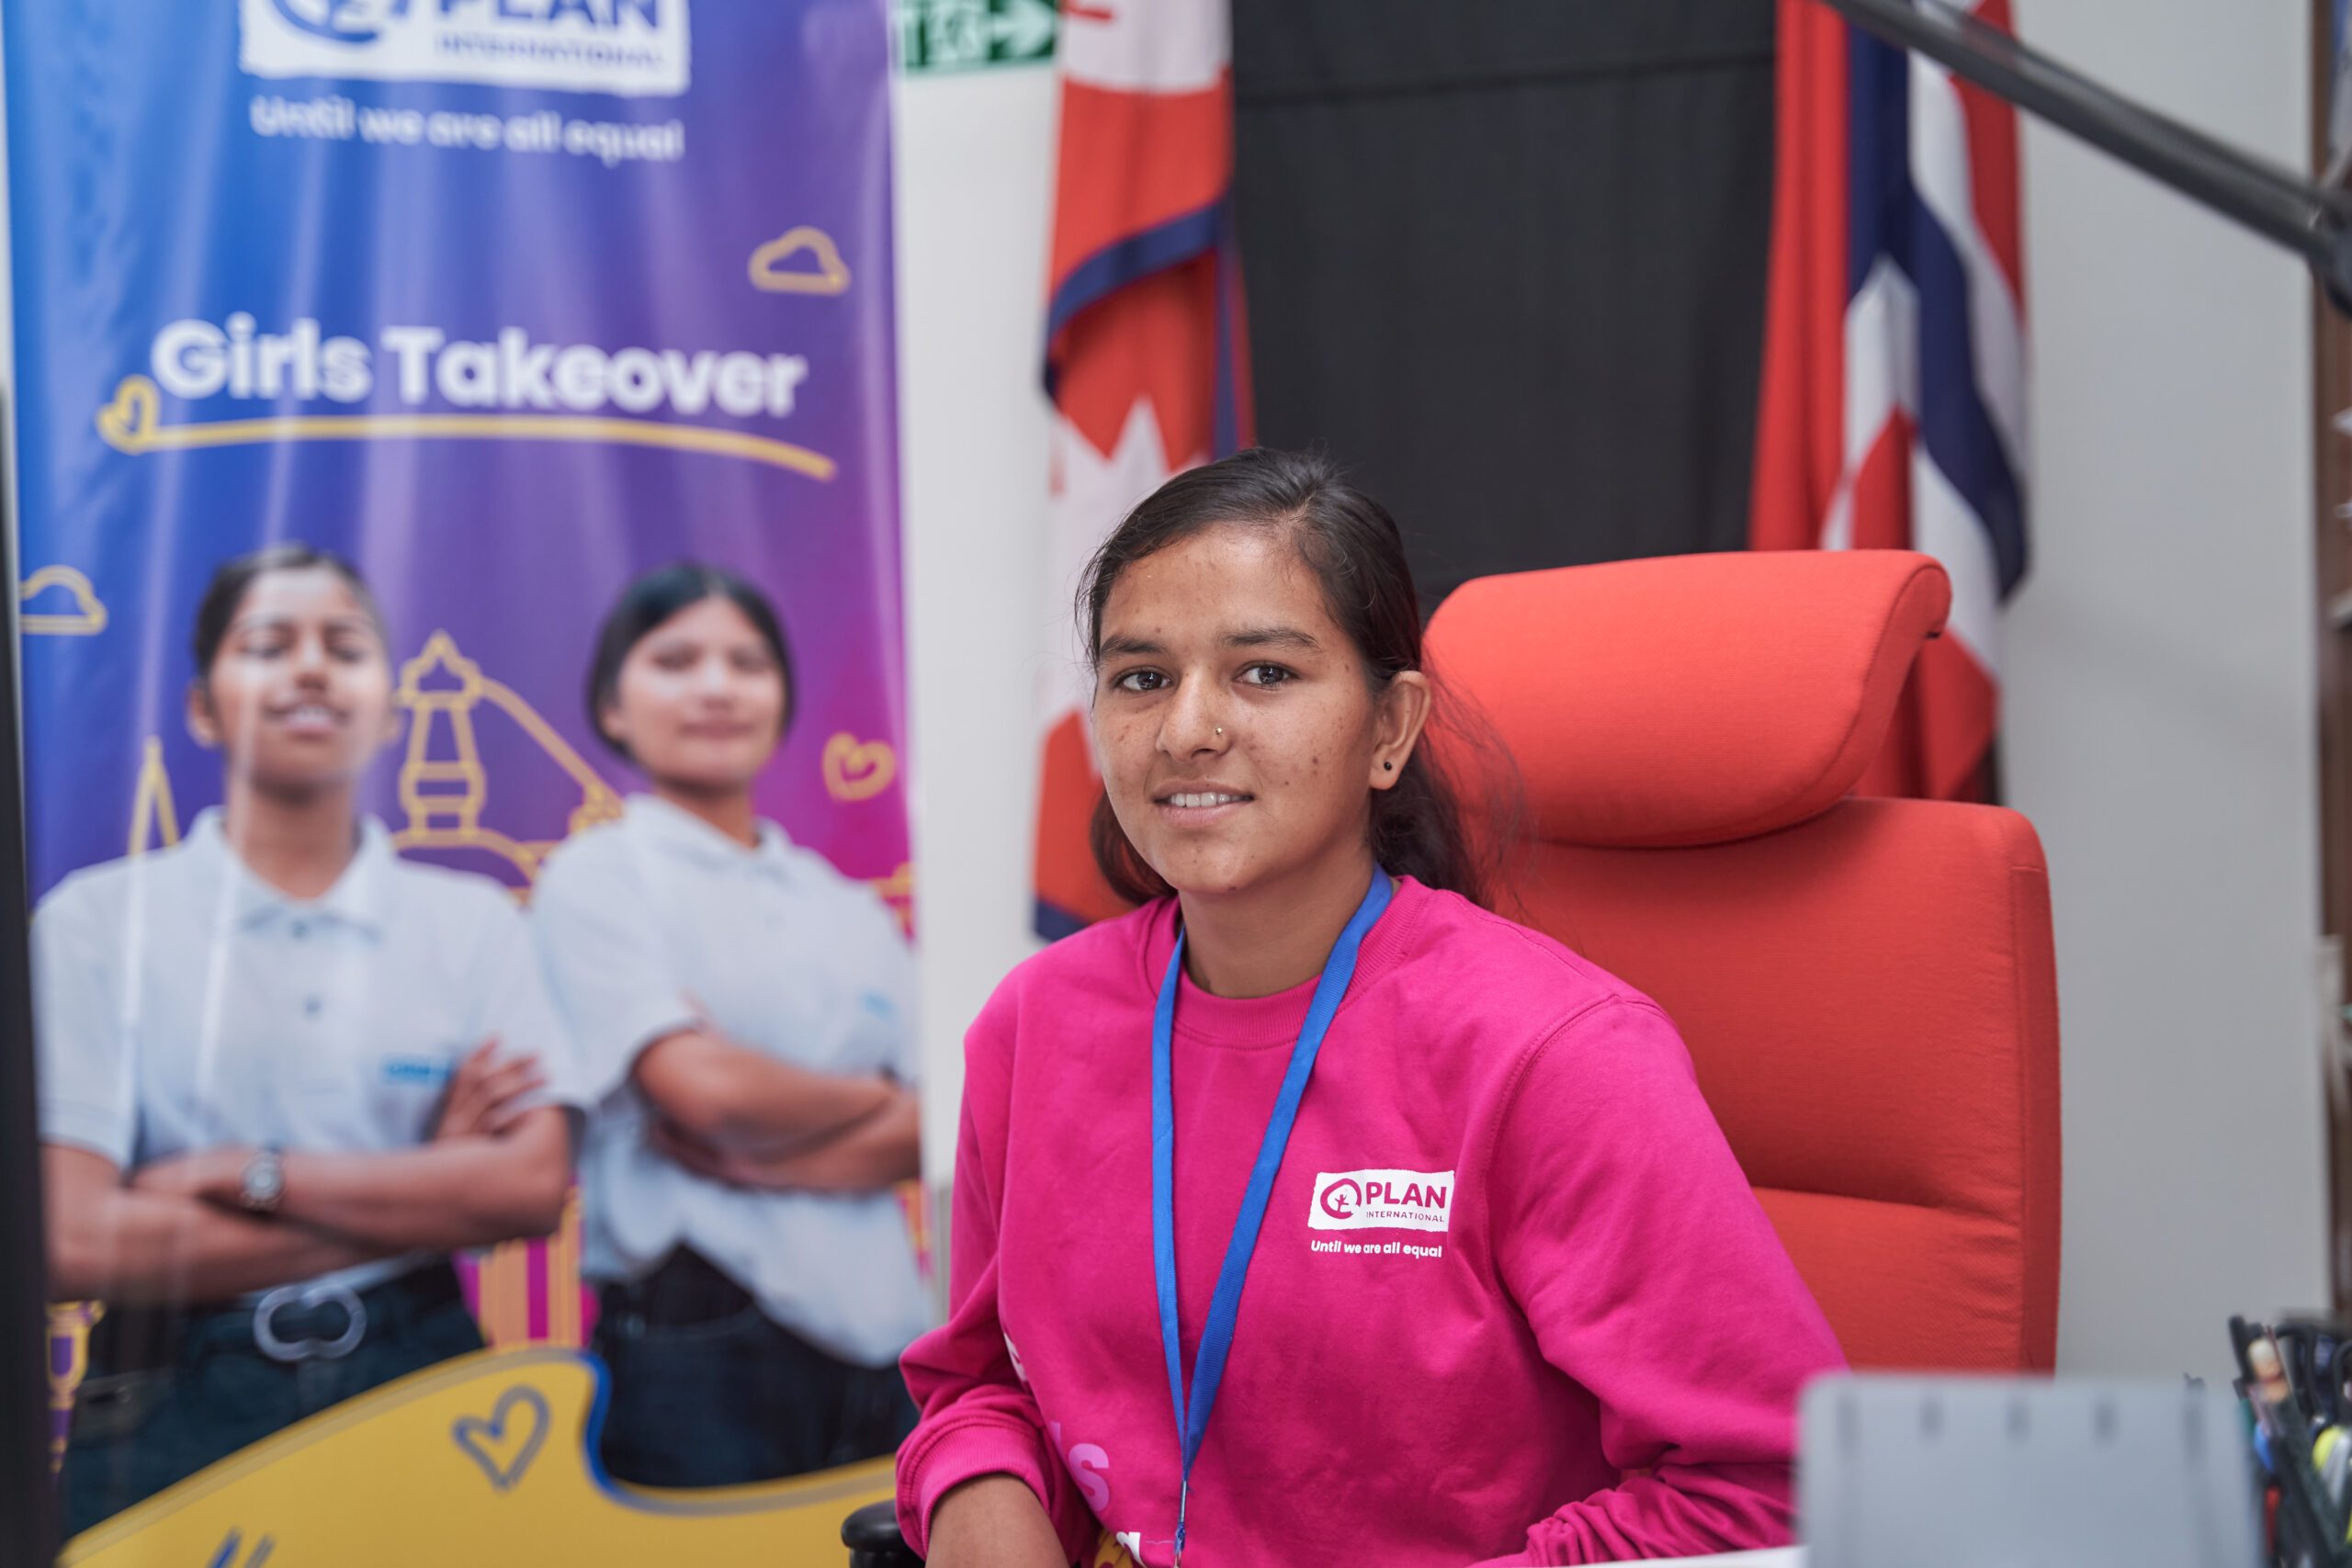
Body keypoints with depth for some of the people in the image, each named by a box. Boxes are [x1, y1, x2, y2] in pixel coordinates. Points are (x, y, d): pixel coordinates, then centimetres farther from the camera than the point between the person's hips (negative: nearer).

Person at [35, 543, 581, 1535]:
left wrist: (251, 1176, -13)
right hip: (177, 1414, -1)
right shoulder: (97, 922, -1)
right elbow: (72, 1243, -11)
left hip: (415, 1383, 2)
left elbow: (534, 1185, -7)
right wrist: (419, 1198, -9)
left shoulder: (472, 922, 5)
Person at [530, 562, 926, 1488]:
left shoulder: (853, 910, 18)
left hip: (885, 1351, 5)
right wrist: (865, 1099, 4)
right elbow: (706, 1089, -12)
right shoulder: (595, 878, 2)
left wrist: (765, 1158, -10)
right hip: (698, 1353, -5)